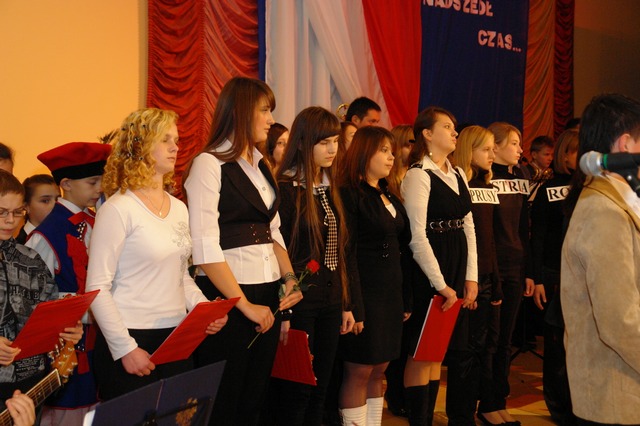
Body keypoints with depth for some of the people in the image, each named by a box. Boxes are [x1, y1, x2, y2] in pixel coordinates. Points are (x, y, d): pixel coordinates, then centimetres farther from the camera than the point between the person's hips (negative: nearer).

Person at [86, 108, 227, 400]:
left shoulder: (179, 209, 11)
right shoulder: (118, 209, -10)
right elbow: (97, 288, -12)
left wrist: (203, 308, 2)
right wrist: (125, 348, -14)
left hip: (177, 340, 7)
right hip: (132, 341, -6)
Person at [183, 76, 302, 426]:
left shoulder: (260, 166, 14)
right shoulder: (209, 164, -10)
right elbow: (206, 249, -16)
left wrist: (289, 277, 1)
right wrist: (245, 305, -16)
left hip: (268, 295, 7)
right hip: (227, 298, -7)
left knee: (254, 398, 14)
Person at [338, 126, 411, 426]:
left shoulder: (390, 197, 15)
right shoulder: (349, 195, -10)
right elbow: (347, 254, -15)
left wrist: (406, 299, 12)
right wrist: (354, 307, -19)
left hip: (391, 293, 8)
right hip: (365, 291, -8)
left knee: (378, 370, 12)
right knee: (359, 372, -1)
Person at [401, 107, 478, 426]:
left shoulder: (457, 175, 14)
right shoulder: (418, 175, -9)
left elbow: (468, 227, 13)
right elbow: (417, 237, -14)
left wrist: (471, 278, 6)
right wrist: (441, 285, -14)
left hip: (458, 268, 7)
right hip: (428, 272, -7)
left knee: (441, 350, 12)